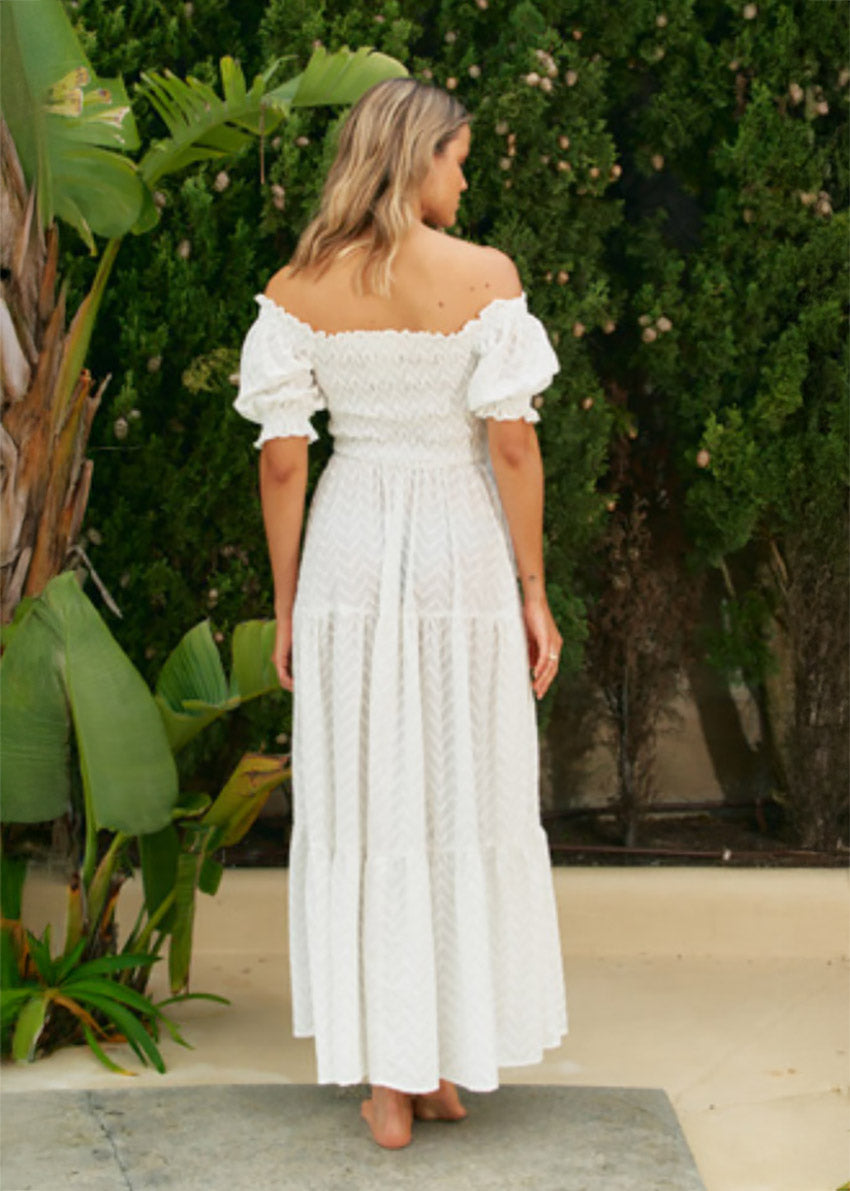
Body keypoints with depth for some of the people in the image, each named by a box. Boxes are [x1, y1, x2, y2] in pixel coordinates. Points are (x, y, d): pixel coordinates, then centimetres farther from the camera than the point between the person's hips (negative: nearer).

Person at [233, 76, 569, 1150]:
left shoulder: (297, 290, -2)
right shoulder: (485, 276, -8)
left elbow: (281, 461, -2)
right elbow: (513, 446, -10)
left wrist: (285, 606, 7)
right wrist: (535, 595, -1)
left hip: (350, 554, 2)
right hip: (462, 552, -2)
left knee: (364, 815, 9)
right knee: (466, 809, 12)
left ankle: (388, 1080, 15)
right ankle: (450, 1065, 22)